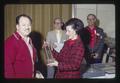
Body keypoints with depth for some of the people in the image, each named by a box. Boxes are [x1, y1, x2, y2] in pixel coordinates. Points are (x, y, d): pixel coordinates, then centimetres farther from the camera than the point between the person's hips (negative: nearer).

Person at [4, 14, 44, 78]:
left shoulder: (29, 40, 9)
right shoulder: (10, 42, -20)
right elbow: (7, 65, -24)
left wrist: (36, 73, 13)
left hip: (31, 76, 8)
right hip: (18, 77, -8)